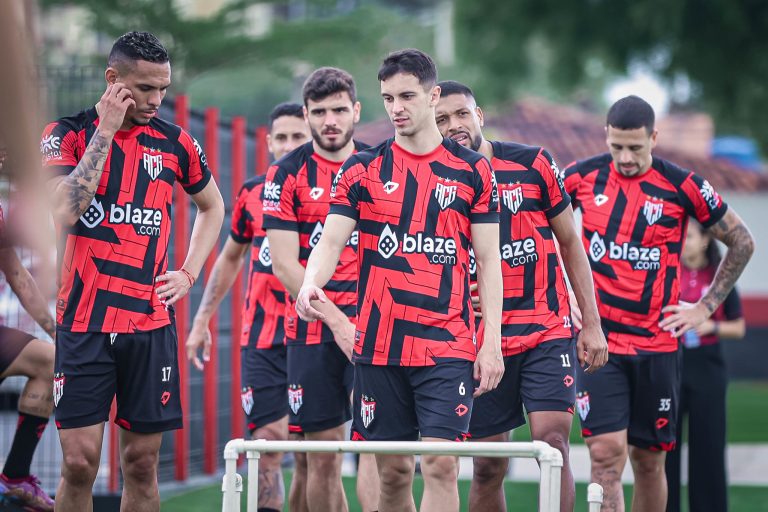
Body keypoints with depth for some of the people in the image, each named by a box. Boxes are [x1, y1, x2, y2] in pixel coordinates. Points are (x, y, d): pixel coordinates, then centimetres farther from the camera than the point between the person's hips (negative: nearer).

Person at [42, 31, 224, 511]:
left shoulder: (176, 142, 7)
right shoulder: (68, 134, -1)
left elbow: (212, 206, 24)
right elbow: (64, 211, -18)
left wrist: (188, 273, 10)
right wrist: (105, 131, -15)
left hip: (150, 323, 3)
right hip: (82, 322, -3)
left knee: (142, 462, 4)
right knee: (79, 461, -9)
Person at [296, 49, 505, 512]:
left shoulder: (472, 171, 5)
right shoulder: (362, 170, 7)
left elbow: (489, 261, 6)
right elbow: (331, 240, -2)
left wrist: (492, 342, -1)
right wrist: (311, 285, -24)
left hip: (448, 347, -2)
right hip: (380, 346, 2)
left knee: (441, 464, -13)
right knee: (393, 472, 5)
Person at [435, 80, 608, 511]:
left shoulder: (533, 164, 0)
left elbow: (571, 243, 8)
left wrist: (592, 324, 5)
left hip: (548, 330, -1)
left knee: (552, 443, -15)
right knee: (488, 467, 3)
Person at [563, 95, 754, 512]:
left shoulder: (682, 187, -4)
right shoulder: (582, 177, -1)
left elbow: (742, 243, 7)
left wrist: (705, 307, 5)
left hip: (656, 343, 0)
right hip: (597, 337, 0)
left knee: (649, 460, 8)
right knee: (606, 453, -13)